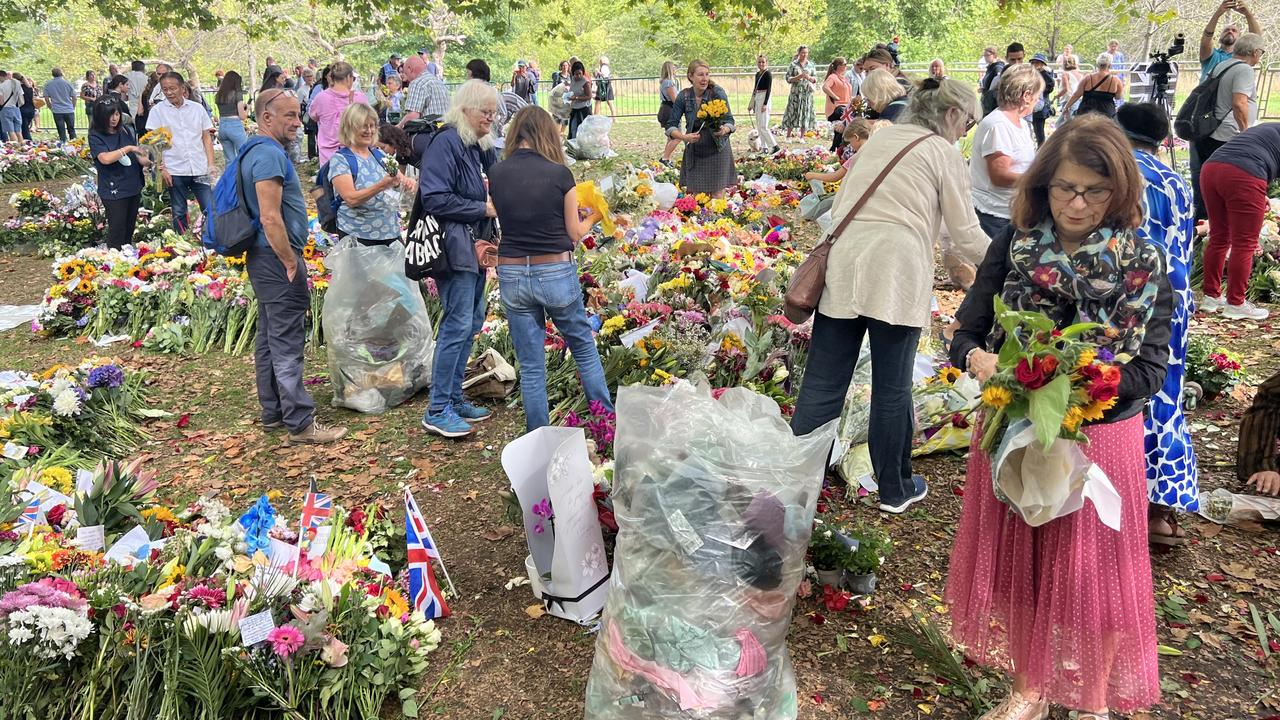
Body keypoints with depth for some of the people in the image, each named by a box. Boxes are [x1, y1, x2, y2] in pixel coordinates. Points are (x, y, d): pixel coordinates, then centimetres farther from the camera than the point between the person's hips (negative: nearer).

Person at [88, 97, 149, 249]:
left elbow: (138, 158, 9)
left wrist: (149, 162, -11)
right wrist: (128, 148, -20)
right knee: (117, 231, -2)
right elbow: (105, 158, -21)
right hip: (113, 191, -5)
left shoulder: (127, 130, 6)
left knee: (129, 230, 13)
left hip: (133, 188, 5)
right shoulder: (96, 136, -6)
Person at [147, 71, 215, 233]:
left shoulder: (197, 108, 8)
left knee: (210, 209, -2)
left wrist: (211, 165, 2)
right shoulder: (157, 111, 3)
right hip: (174, 171, -1)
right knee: (179, 213, 6)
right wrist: (161, 168, -7)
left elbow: (207, 138, 10)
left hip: (200, 169, 1)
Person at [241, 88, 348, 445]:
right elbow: (270, 218, -25)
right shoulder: (270, 155, -18)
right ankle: (300, 423, -2)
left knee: (270, 338, 15)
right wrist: (291, 264, -18)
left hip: (265, 259, 11)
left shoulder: (258, 151, 15)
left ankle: (273, 413, 25)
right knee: (287, 343, -7)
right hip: (277, 259, -11)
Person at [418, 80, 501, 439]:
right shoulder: (446, 143, -14)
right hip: (453, 245, -10)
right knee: (458, 324, -9)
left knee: (471, 321, 14)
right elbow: (436, 199, -21)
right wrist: (483, 209, -16)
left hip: (473, 244, 10)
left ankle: (453, 399, 25)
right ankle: (437, 411, 0)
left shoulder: (476, 146, 13)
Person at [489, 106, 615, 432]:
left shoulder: (496, 175, -2)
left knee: (531, 365, 11)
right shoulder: (559, 173, -10)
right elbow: (574, 233, -3)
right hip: (556, 272, -2)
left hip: (512, 275, 2)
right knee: (584, 347, 19)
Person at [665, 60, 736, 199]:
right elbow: (671, 126, -4)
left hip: (717, 150, -2)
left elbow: (729, 120, -8)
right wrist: (684, 137, -24)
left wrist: (724, 130, -31)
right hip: (694, 152, 2)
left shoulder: (718, 93, -10)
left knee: (717, 196, -2)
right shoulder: (684, 97, -5)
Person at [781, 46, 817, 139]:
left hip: (807, 93, 2)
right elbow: (788, 79, -1)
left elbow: (815, 79, 11)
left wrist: (809, 77, -9)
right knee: (793, 113, -4)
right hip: (796, 93, -2)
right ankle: (788, 136, 6)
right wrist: (799, 77, -14)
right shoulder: (793, 64, 3)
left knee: (806, 114, 0)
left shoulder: (811, 64, 10)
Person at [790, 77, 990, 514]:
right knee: (892, 388, 7)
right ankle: (895, 490, 22)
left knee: (822, 384, 5)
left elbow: (839, 205, 21)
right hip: (896, 273, -4)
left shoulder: (879, 138, 22)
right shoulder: (944, 154, 6)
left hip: (843, 266, 5)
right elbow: (966, 236, 7)